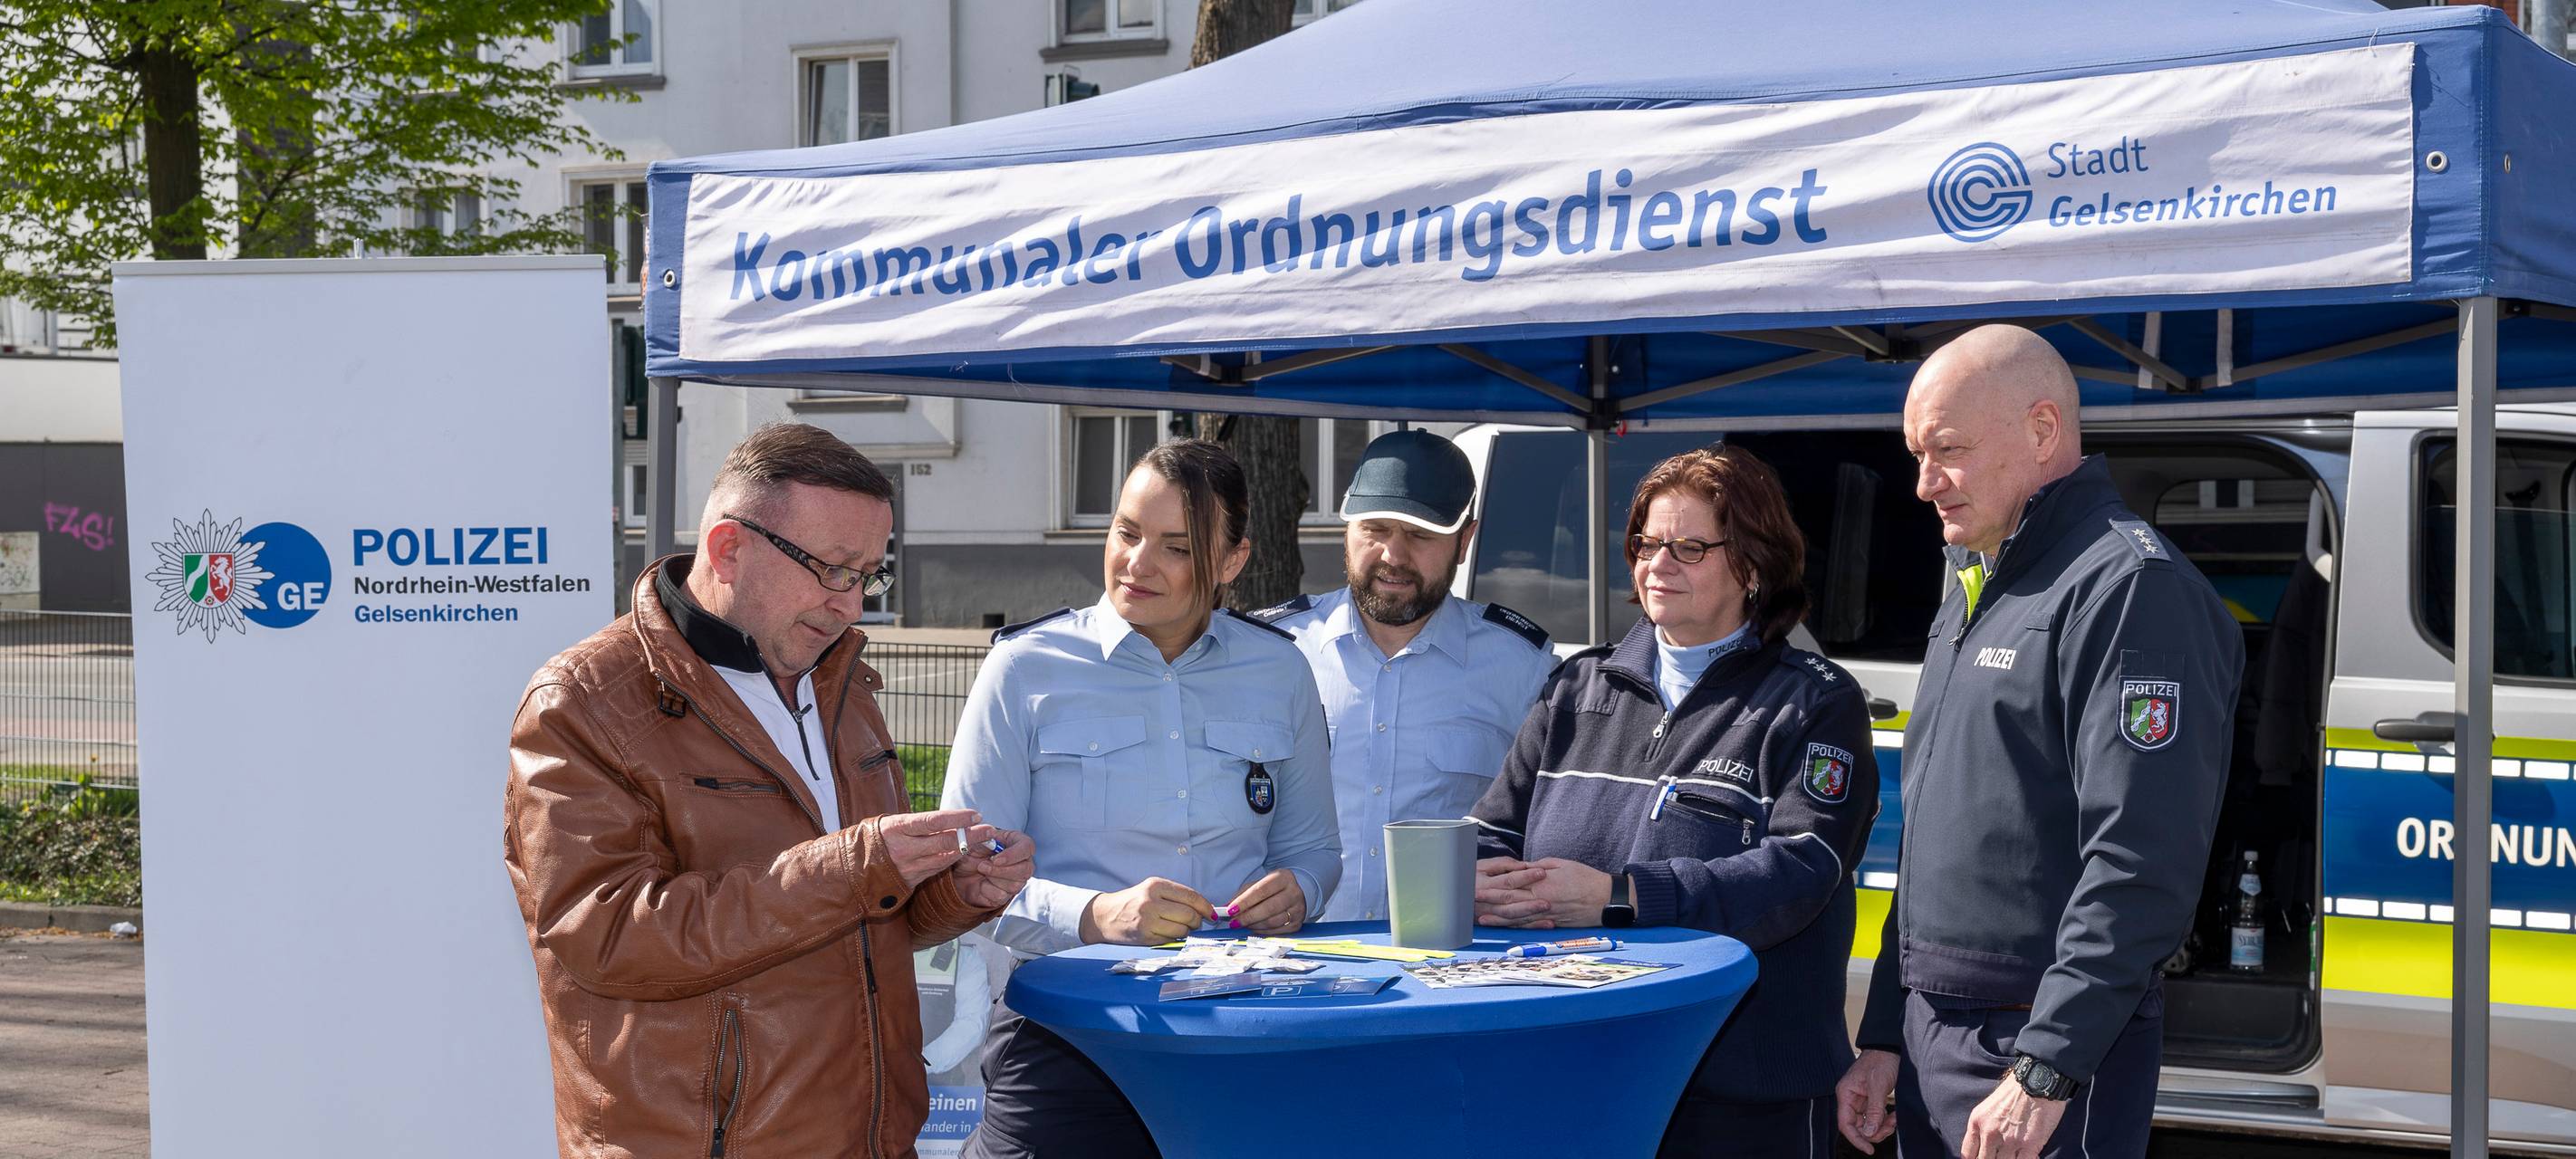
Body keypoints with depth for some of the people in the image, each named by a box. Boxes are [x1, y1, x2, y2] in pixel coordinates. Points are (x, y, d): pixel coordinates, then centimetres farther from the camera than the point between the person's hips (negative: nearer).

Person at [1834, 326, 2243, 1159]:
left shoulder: (2129, 588, -13)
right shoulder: (1973, 590, 17)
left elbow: (2139, 867, -21)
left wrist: (2043, 1072, -23)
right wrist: (1884, 1039, 18)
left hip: (2054, 1046, -9)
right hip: (1928, 1039, 9)